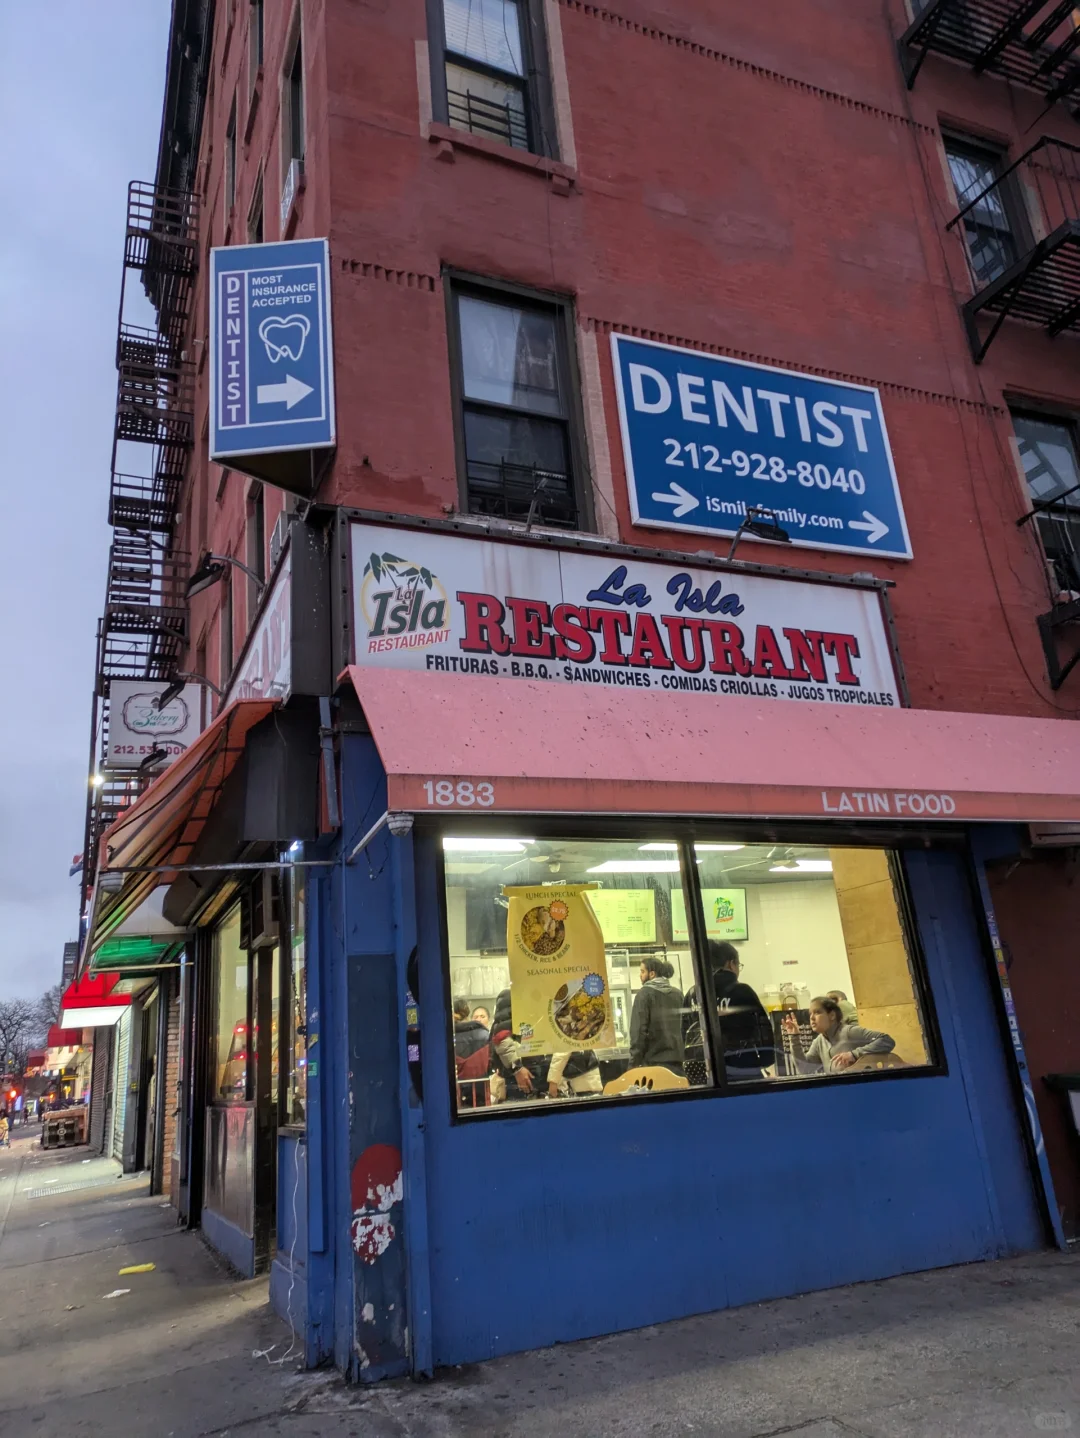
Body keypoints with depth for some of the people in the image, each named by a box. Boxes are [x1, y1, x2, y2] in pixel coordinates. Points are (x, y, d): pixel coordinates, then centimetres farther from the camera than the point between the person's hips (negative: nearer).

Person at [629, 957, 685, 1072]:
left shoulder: (644, 994, -6)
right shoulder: (677, 993, 13)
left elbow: (638, 1030, -11)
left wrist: (634, 1062, -9)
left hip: (654, 1061, -6)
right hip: (676, 1059, 6)